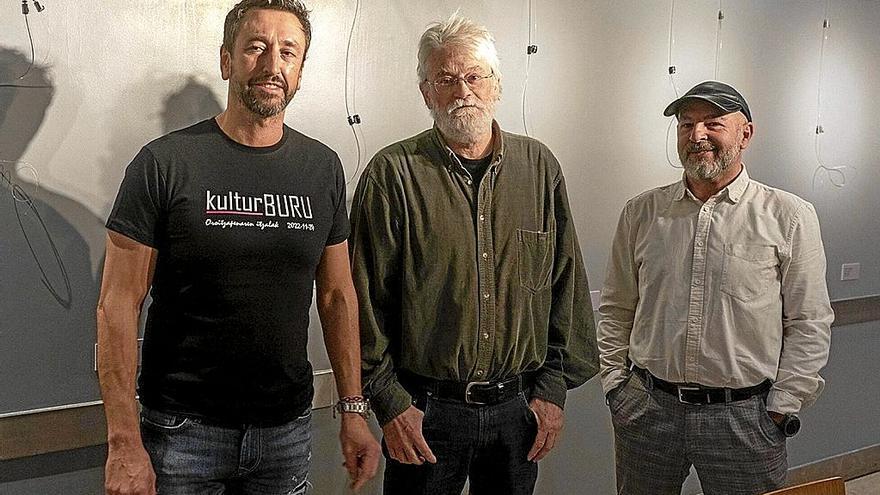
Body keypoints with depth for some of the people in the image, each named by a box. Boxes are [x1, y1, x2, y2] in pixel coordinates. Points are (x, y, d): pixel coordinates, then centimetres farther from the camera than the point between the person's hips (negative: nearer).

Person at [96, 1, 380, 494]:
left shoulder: (323, 167, 2)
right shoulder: (165, 163, -10)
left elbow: (338, 295, 7)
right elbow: (118, 306, -10)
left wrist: (354, 410, 3)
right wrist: (125, 443, -15)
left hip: (289, 428, 4)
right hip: (183, 430, -3)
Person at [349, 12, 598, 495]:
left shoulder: (539, 167, 3)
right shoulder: (393, 174, -7)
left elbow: (567, 285, 6)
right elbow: (364, 298, -6)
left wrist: (553, 388, 3)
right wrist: (388, 401, -8)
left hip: (520, 407, 3)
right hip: (423, 409, -3)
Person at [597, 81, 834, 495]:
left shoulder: (788, 217, -2)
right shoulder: (641, 213, 5)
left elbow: (809, 324, -1)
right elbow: (615, 309, 11)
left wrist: (782, 408, -5)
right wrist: (616, 385, 5)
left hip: (746, 415, -2)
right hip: (647, 409, 2)